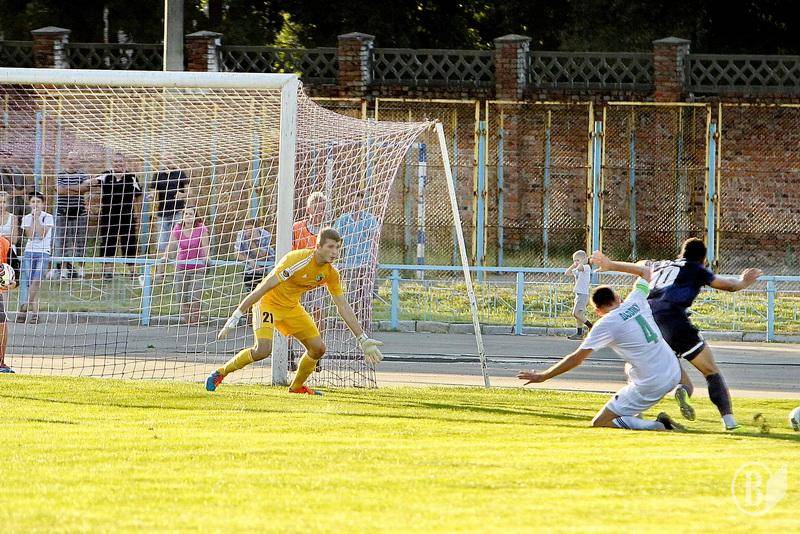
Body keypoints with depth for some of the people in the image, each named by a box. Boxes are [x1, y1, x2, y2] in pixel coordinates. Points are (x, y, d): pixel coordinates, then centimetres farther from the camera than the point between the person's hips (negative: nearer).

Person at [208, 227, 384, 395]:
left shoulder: (331, 273, -7)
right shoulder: (298, 260, -29)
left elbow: (343, 307, 2)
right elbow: (265, 286, -29)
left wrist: (363, 339, 0)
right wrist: (236, 315, -30)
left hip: (291, 307, 7)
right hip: (268, 302, -7)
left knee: (318, 348, 4)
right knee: (263, 349, -26)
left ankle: (297, 386, 28)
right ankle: (220, 374, -7)